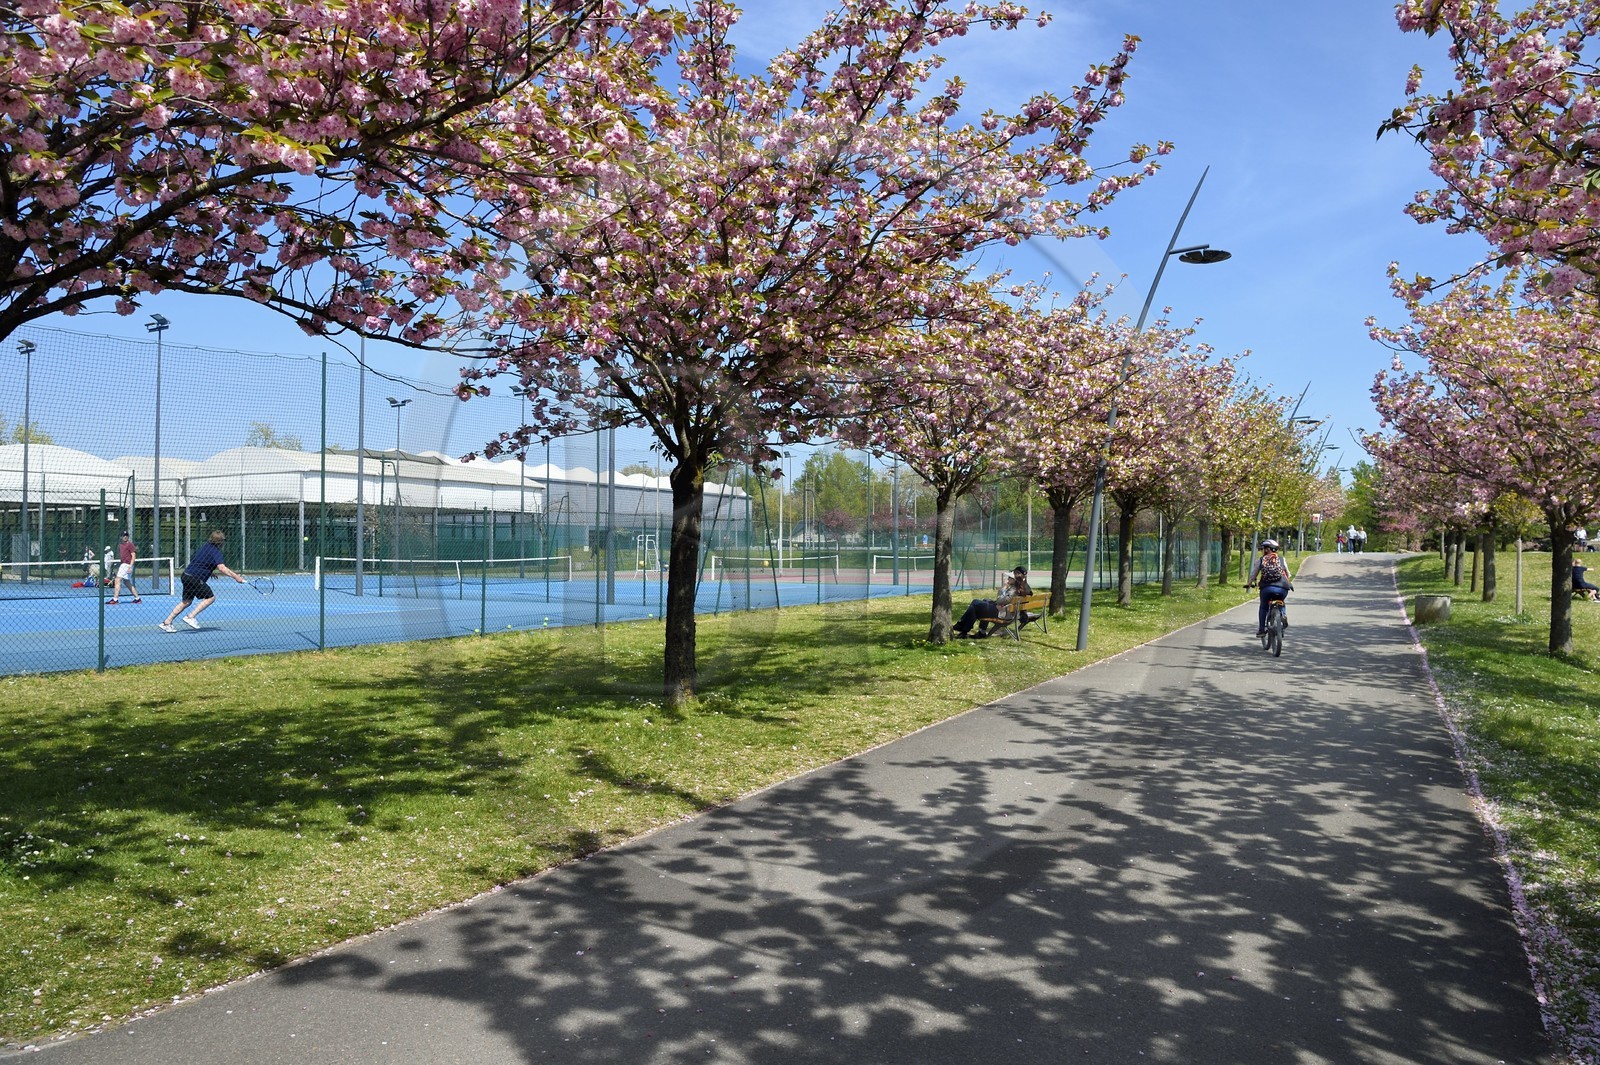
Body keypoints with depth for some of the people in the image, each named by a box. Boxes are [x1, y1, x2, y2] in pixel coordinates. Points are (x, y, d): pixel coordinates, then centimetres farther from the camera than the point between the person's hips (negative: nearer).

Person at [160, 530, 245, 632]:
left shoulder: (206, 545, 12)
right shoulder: (216, 552, -15)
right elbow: (222, 568, -29)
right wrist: (236, 577, -29)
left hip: (186, 575, 9)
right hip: (195, 578, -9)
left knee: (186, 601, 17)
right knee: (211, 597, -2)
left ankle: (166, 623, 19)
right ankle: (190, 617, -10)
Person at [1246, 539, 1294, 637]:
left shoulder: (1260, 560, 14)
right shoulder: (1281, 559, 18)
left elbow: (1253, 574, 18)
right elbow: (1288, 574, 28)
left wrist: (1249, 584, 37)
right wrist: (1290, 583, 48)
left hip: (1267, 588, -1)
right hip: (1282, 588, 1)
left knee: (1263, 607, 21)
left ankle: (1261, 629, 15)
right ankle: (1283, 615, 4)